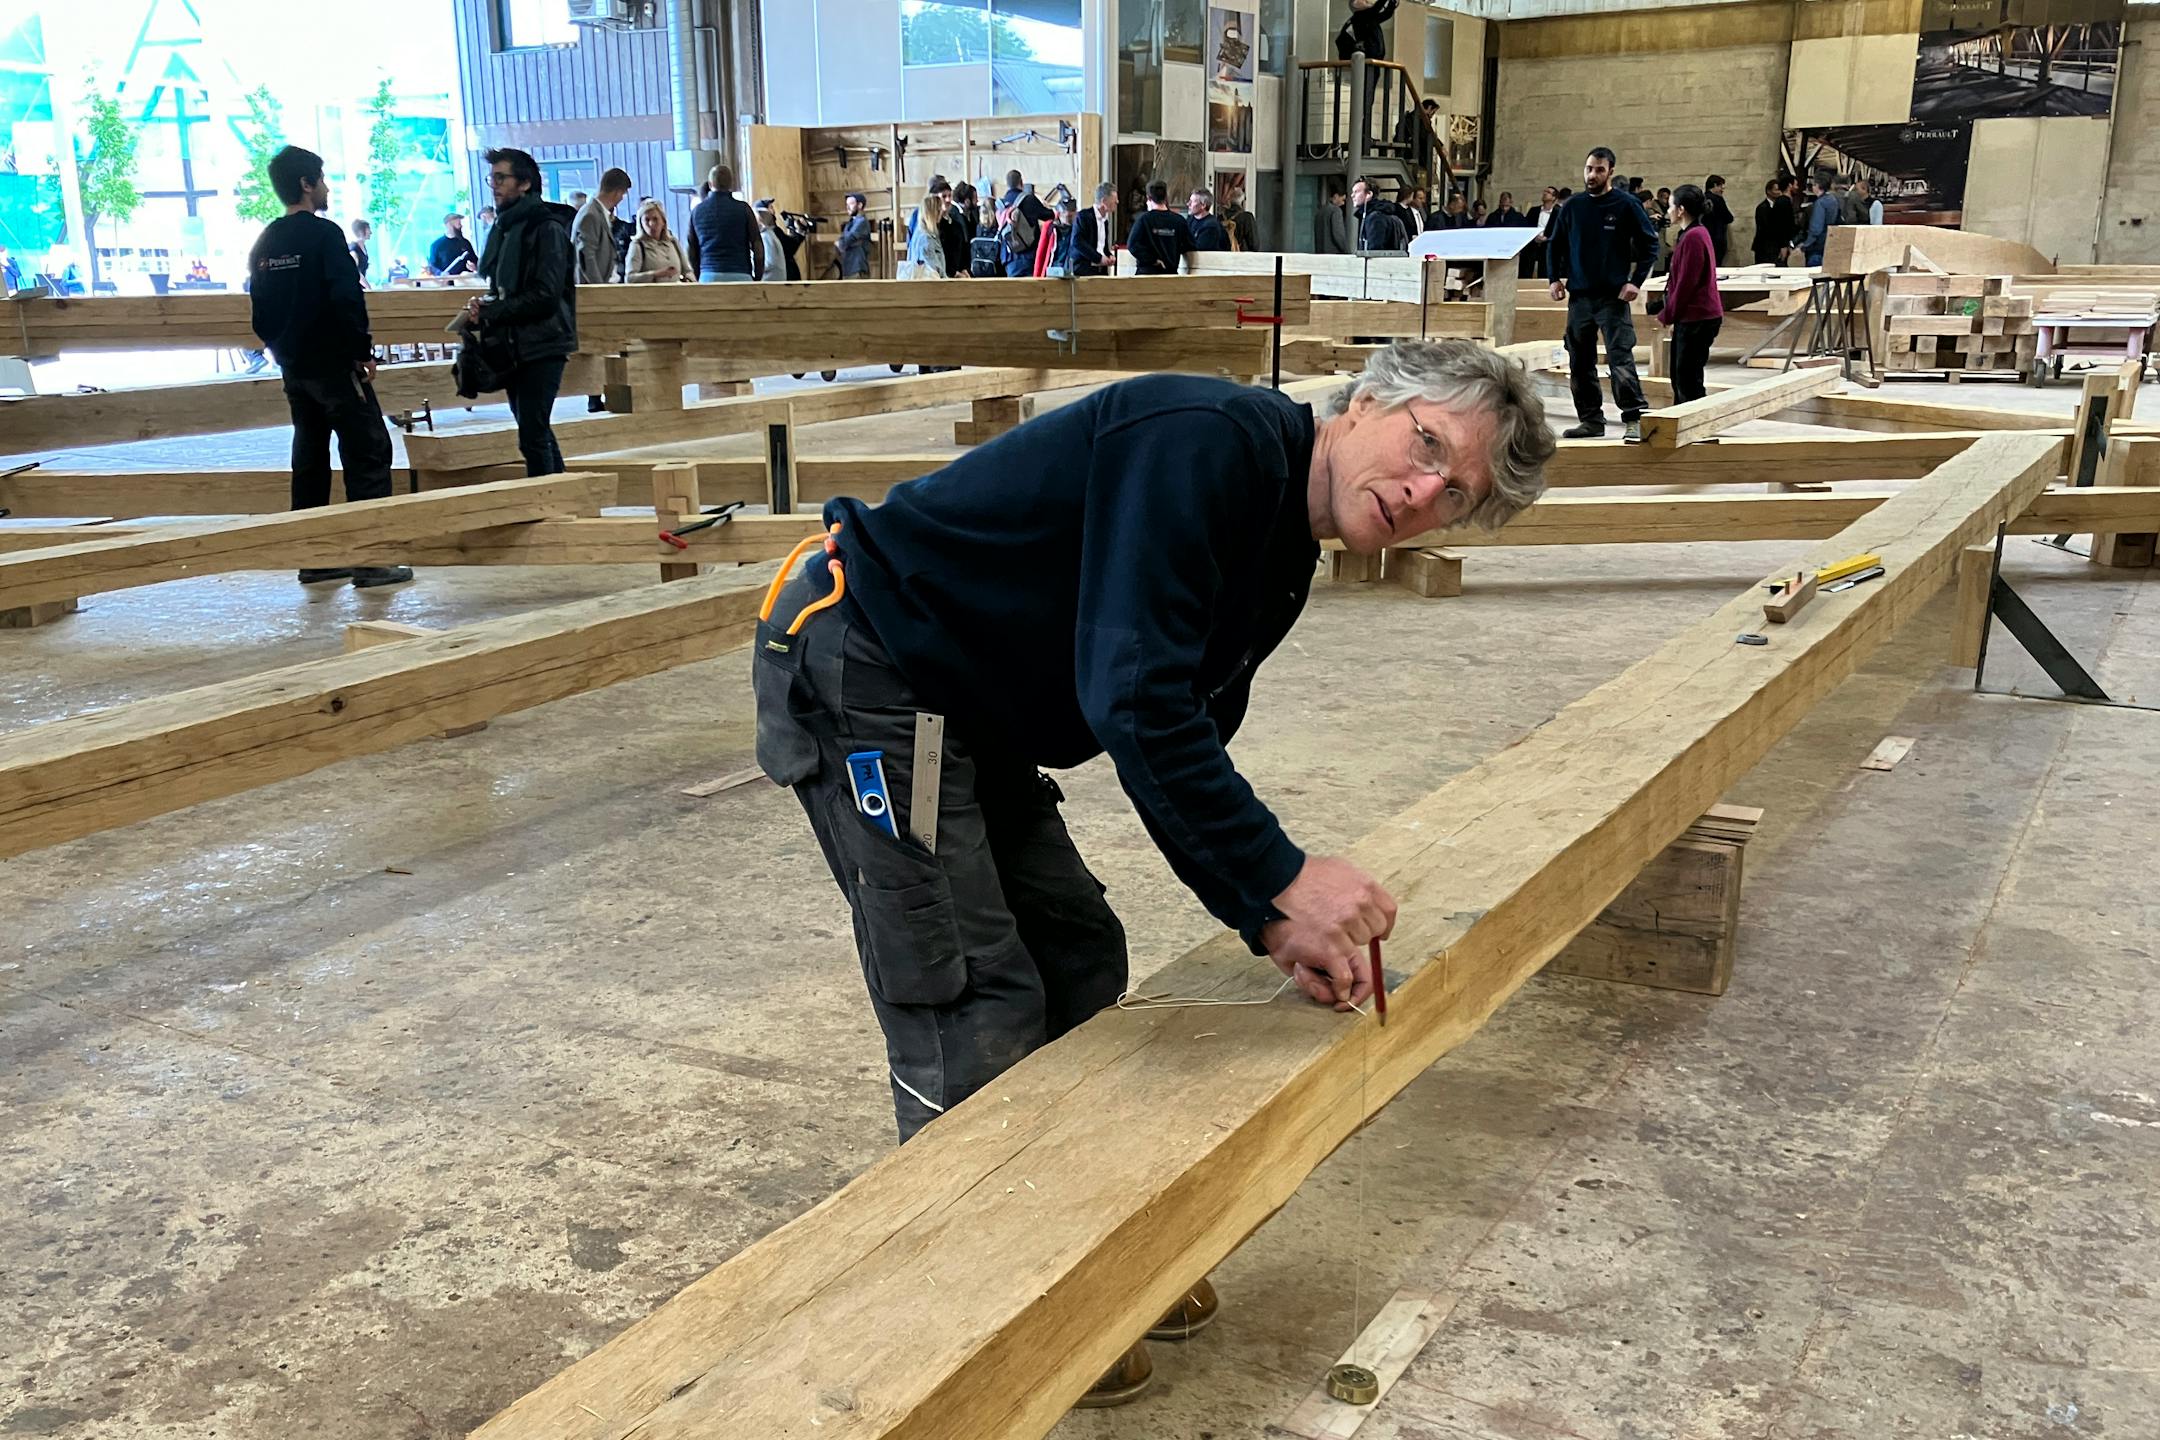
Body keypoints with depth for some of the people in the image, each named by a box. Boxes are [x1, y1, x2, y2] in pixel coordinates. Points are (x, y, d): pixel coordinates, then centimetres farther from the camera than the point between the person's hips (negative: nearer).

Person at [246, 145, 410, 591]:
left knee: (309, 458, 13)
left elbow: (259, 316, 16)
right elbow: (347, 299, -21)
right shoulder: (323, 234, -11)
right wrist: (363, 353, -13)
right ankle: (370, 559, -8)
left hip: (293, 368, 8)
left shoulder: (264, 244, 12)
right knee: (368, 455, -5)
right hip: (334, 365, -8)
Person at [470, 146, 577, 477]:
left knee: (532, 436, -12)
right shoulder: (506, 226, 15)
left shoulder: (547, 227, -10)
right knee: (536, 433, 13)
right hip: (513, 346, 9)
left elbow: (546, 295, -19)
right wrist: (484, 307, 0)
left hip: (541, 346, -9)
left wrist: (490, 313, -15)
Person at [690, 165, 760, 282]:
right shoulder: (742, 208, 1)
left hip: (708, 276, 3)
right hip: (739, 275, -3)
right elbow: (757, 247, -1)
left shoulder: (697, 211, 10)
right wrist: (757, 279, 7)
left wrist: (699, 278, 22)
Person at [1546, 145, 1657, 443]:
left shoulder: (1626, 205, -1)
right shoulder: (1572, 206, 9)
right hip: (1579, 296, 5)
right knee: (1580, 364, 9)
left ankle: (1635, 420, -14)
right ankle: (1590, 419, 19)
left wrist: (1636, 282, -8)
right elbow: (1555, 245, 19)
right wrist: (1556, 278, 5)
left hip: (1613, 296, -5)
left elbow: (1650, 244, 1)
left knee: (1620, 360, -14)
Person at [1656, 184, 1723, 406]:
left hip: (1696, 319, -11)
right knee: (1680, 377, 16)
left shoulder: (1693, 237, -17)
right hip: (1691, 317, 11)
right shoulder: (1696, 233, 16)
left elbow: (1686, 283, -19)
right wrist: (1670, 315, 17)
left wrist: (1667, 315, -9)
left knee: (1688, 380, -8)